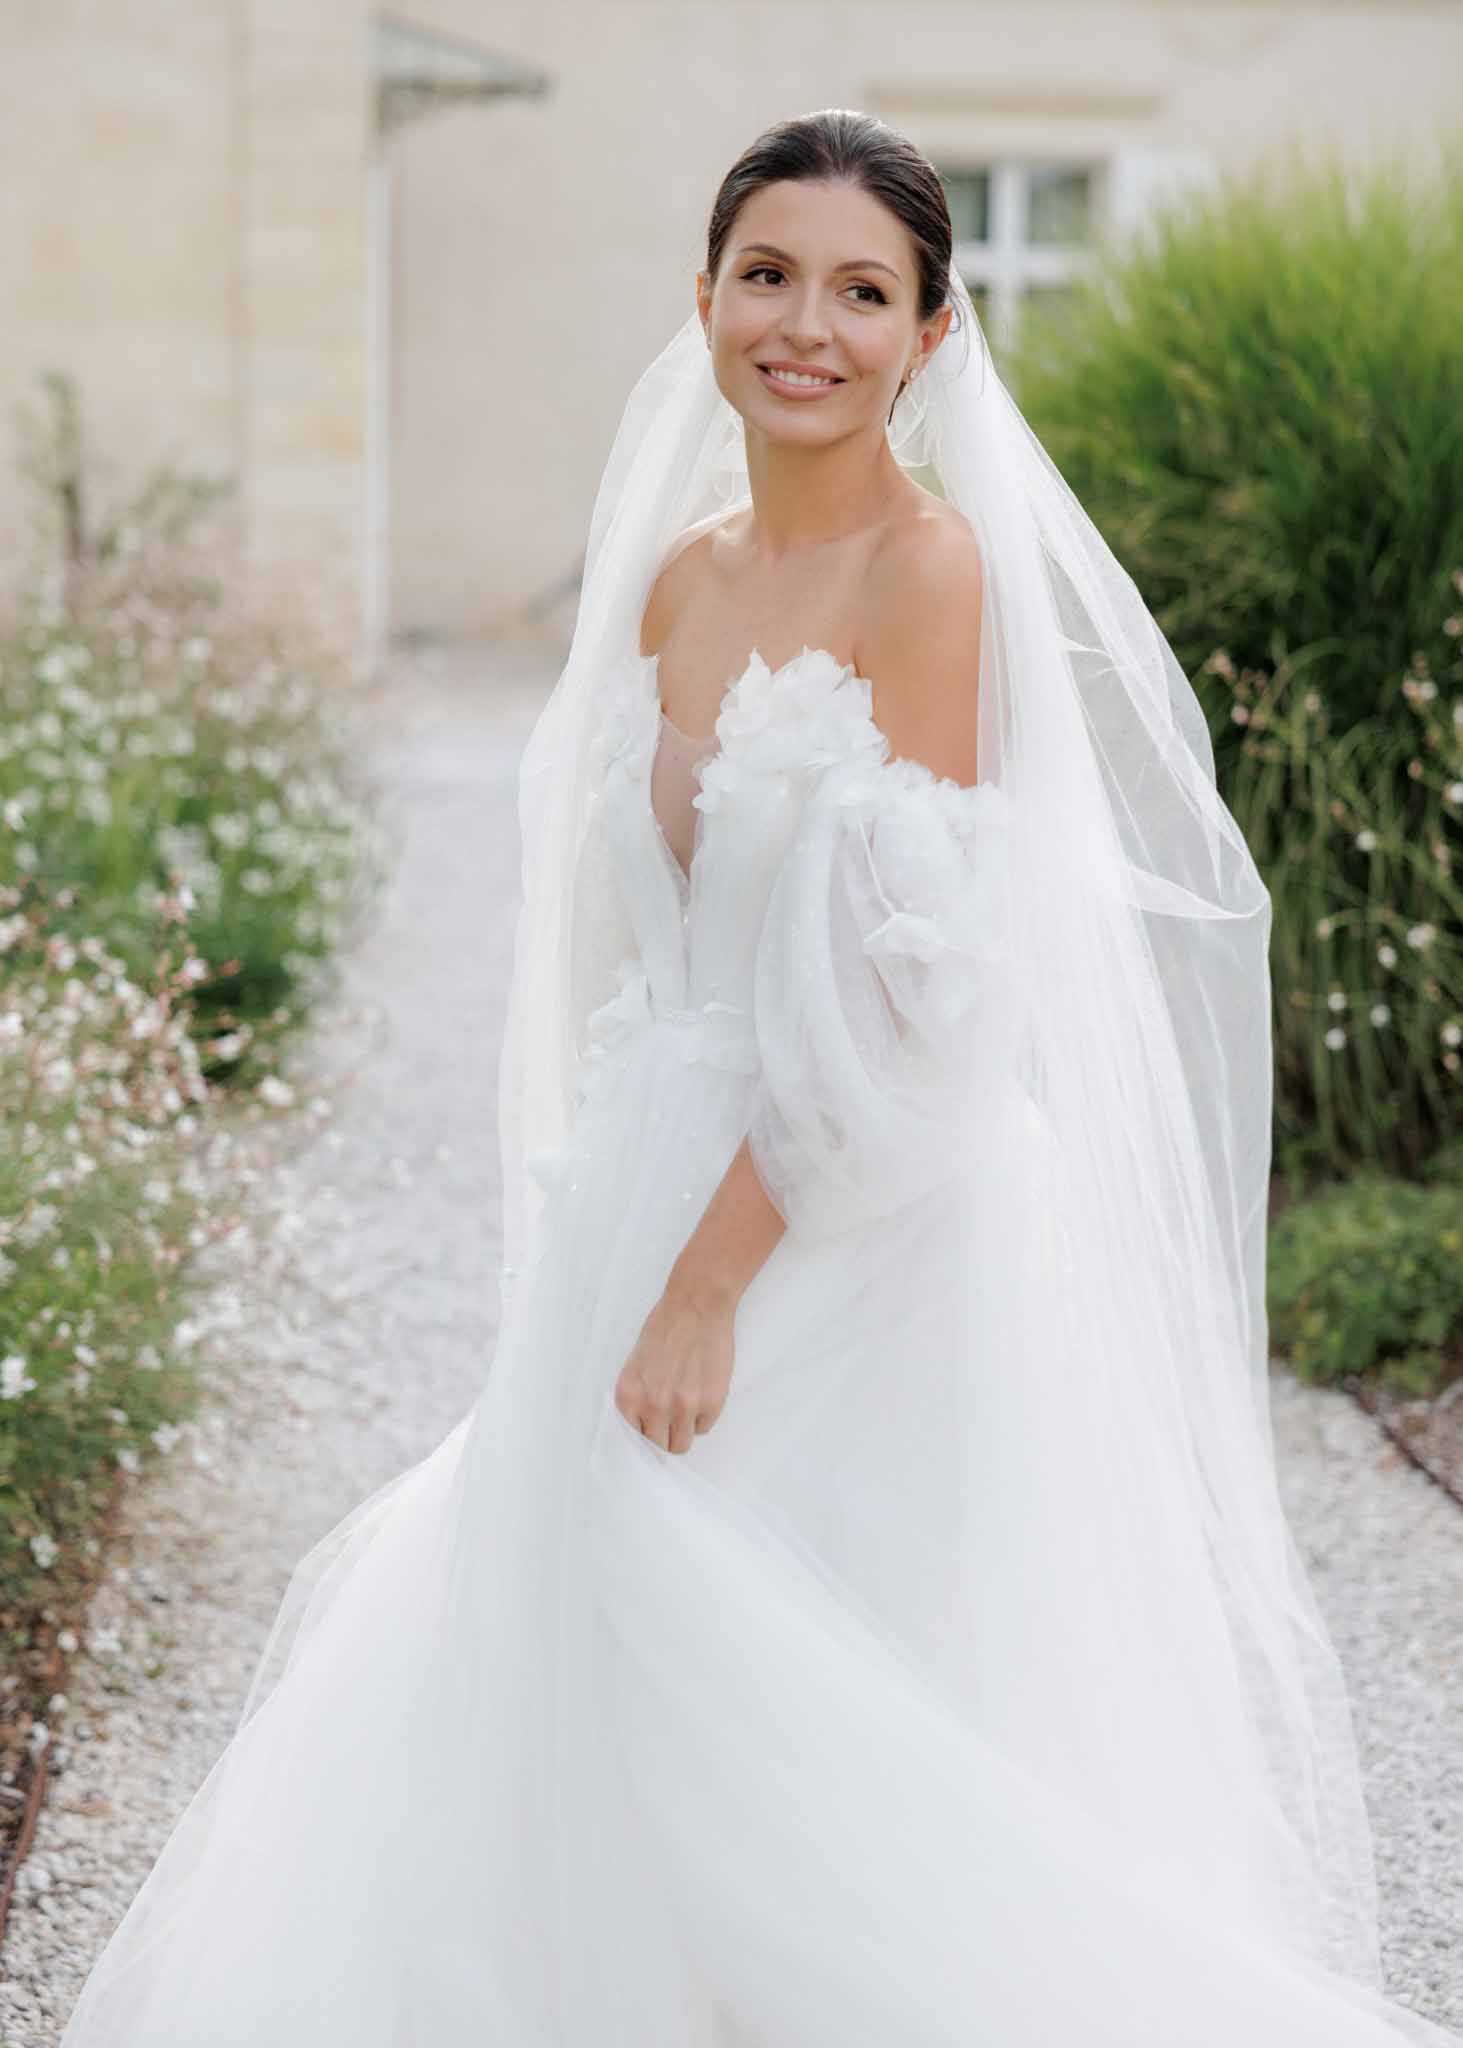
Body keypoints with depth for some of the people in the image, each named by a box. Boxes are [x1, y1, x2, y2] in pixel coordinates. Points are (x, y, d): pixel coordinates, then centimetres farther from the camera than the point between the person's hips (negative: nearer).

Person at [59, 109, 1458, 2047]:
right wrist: (610, 1244, 13)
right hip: (659, 1194, 7)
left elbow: (906, 982, -18)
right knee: (594, 1697, 15)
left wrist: (710, 1281, -19)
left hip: (862, 1236, -7)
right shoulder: (676, 577, 8)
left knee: (820, 1765, 2)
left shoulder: (938, 568, -13)